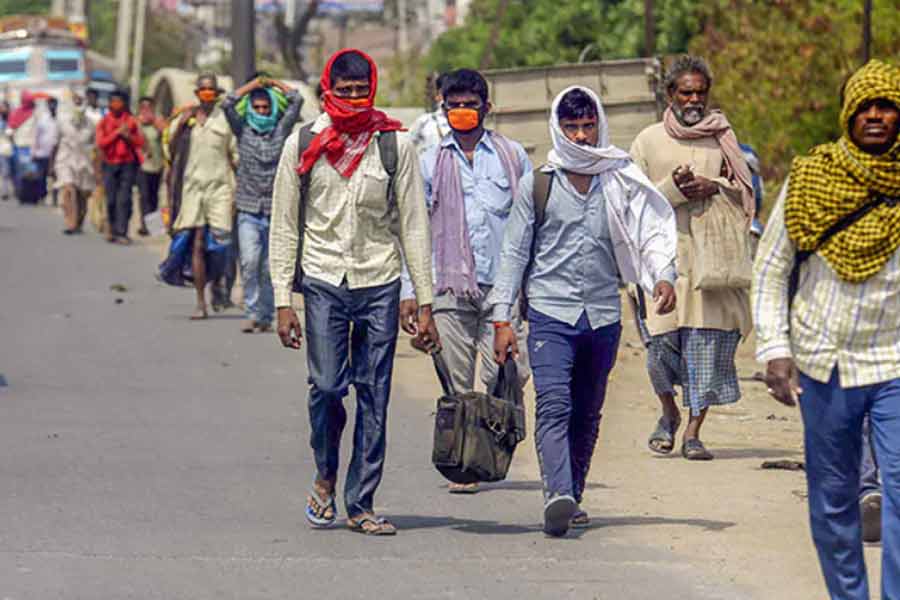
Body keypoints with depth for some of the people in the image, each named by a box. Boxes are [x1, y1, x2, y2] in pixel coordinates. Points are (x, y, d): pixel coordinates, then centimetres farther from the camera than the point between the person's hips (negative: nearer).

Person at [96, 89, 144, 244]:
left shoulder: (131, 121, 6)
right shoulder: (103, 122, 6)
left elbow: (140, 142, 6)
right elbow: (100, 142, -6)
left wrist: (128, 136, -12)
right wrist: (117, 132, -12)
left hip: (128, 163, -1)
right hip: (110, 165, 1)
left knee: (124, 199, -10)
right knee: (111, 199, 2)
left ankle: (122, 232, -12)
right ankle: (113, 229, 19)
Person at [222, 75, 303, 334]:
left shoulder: (281, 130, 6)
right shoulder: (243, 131, 7)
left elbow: (296, 101, 0)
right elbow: (228, 104, -4)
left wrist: (274, 84, 11)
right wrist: (253, 85, 4)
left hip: (275, 212, 0)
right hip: (248, 212, 0)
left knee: (269, 269, 3)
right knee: (249, 262, -16)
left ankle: (266, 316, 14)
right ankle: (252, 312, -8)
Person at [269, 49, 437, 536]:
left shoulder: (395, 144, 2)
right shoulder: (303, 144, 2)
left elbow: (413, 225, 4)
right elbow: (284, 226, 5)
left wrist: (424, 303, 0)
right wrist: (282, 300, -1)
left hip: (380, 284, 1)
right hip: (324, 281, -1)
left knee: (374, 397, 0)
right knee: (326, 387, -11)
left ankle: (361, 504, 8)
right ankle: (325, 477, 16)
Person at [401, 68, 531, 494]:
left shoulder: (512, 156, 10)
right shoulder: (431, 163, 11)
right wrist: (408, 291, 5)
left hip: (503, 284, 0)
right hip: (450, 287, 0)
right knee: (457, 383, -1)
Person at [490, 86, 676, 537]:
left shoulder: (620, 183, 7)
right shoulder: (538, 184, 5)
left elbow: (651, 231, -1)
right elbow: (514, 252, 6)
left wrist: (663, 275, -22)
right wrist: (502, 317, 0)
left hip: (603, 315, 2)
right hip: (550, 311, -2)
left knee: (587, 414, 10)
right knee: (554, 405, -18)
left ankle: (572, 498, 22)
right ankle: (556, 496, -32)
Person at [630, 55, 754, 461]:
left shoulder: (722, 138, 14)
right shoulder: (649, 141, 10)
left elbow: (744, 191, 13)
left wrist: (713, 187, -8)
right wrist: (673, 188, -13)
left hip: (712, 255, 1)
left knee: (709, 337, -6)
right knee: (662, 336, -9)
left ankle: (693, 432, -1)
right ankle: (669, 413, 19)